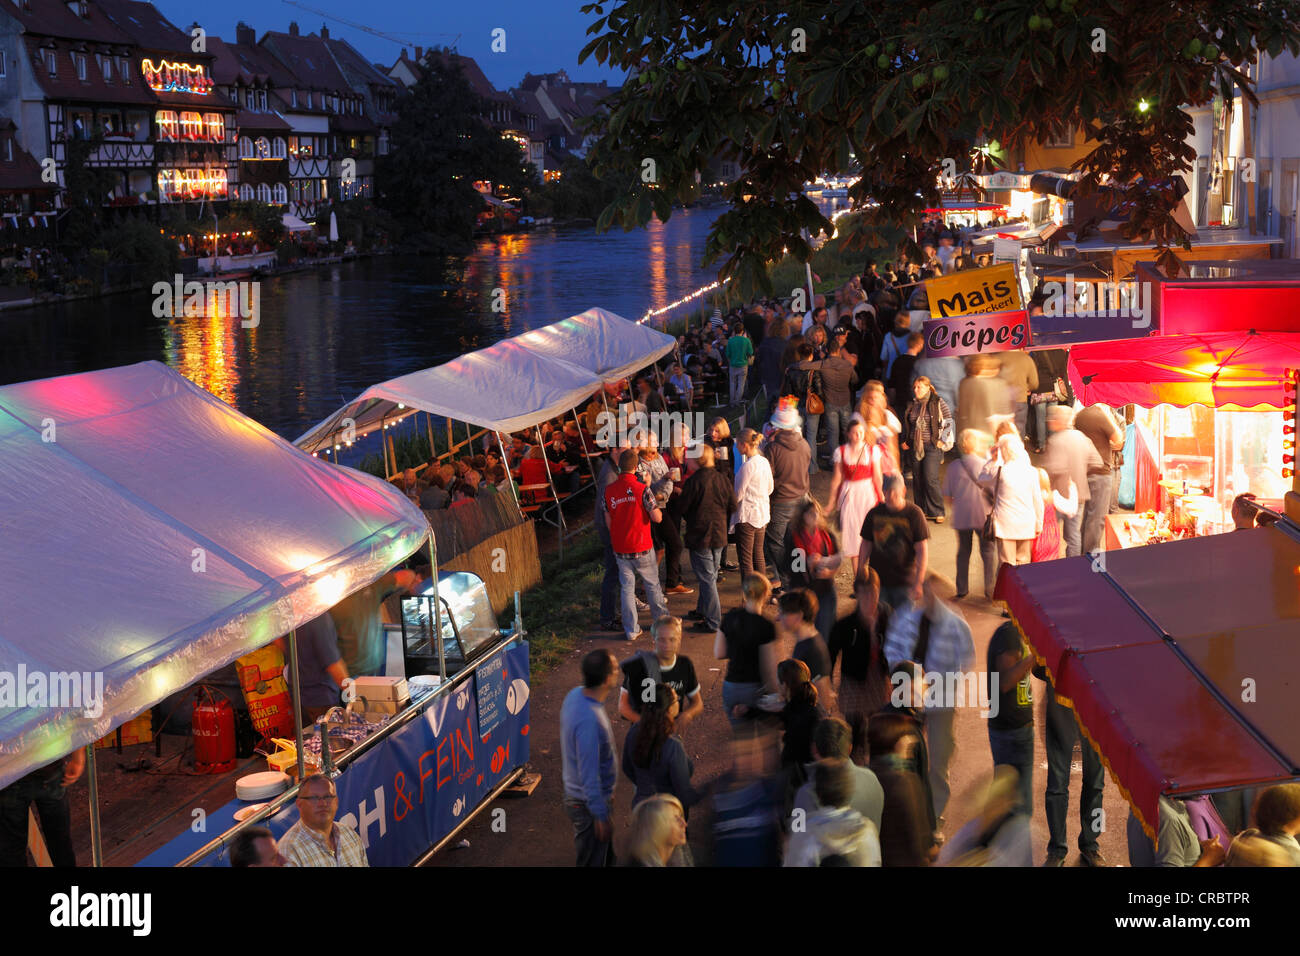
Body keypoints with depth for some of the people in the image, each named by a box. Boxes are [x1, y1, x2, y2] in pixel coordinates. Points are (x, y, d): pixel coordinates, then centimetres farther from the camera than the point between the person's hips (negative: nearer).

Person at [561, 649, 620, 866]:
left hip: (574, 792, 9)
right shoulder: (589, 720, -35)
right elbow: (589, 775, -29)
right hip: (587, 803, -9)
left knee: (606, 857, 24)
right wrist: (600, 816, -21)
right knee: (594, 861, 8)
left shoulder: (575, 695, -5)